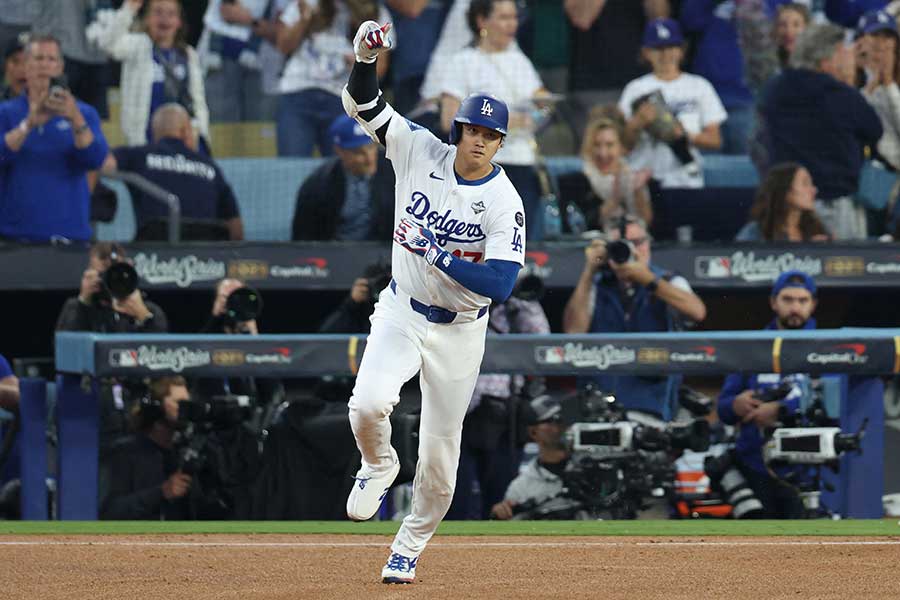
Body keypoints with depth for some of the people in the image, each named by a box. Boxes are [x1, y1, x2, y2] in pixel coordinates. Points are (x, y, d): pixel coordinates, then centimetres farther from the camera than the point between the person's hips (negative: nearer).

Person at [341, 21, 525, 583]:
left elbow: (501, 284, -25)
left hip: (459, 330, -1)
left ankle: (410, 547, 27)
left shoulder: (504, 203, -17)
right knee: (370, 402, -25)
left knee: (440, 452, 4)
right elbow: (364, 105, -9)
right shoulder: (421, 151, -8)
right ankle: (378, 466, 10)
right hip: (402, 311, 1)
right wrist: (366, 57, -28)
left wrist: (441, 256, -29)